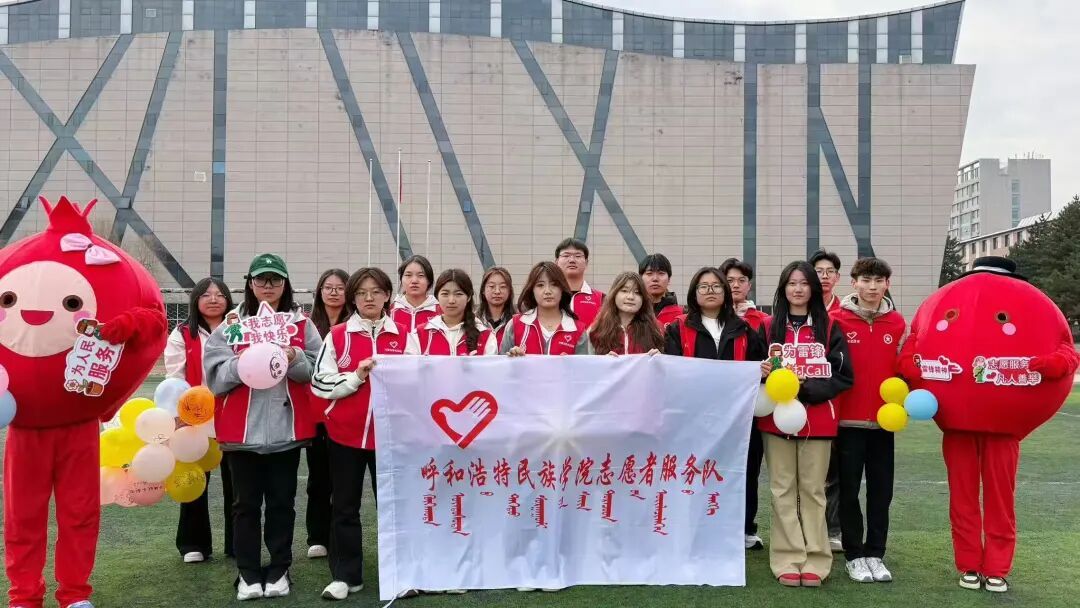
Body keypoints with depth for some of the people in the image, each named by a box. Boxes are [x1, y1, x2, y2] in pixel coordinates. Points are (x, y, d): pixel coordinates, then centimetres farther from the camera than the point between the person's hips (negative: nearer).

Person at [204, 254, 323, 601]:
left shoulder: (302, 325, 6)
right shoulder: (231, 325, 4)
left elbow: (319, 371, 0)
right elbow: (215, 377, -2)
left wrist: (295, 359, -17)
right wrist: (240, 363, -19)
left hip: (287, 427, 0)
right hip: (243, 429, 0)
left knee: (282, 501, 9)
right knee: (246, 503, 8)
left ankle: (279, 570, 21)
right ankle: (248, 574, 19)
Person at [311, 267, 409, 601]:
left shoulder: (403, 335, 4)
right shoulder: (337, 335, 1)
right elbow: (321, 383, -3)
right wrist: (357, 376, -14)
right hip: (345, 432, 0)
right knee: (345, 506, 8)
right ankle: (345, 576, 19)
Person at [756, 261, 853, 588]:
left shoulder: (829, 328, 4)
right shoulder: (769, 328, 7)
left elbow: (843, 376, -1)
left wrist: (807, 389, -13)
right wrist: (767, 373, -13)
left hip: (817, 421, -1)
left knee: (813, 490, 3)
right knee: (783, 490, 2)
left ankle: (815, 561, 10)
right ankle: (788, 560, 7)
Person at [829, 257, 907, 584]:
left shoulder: (898, 322, 4)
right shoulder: (838, 320, -5)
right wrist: (831, 409, -8)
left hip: (884, 419, 3)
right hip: (848, 419, -3)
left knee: (881, 490, 9)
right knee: (849, 489, 6)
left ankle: (875, 553, 21)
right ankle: (854, 555, 18)